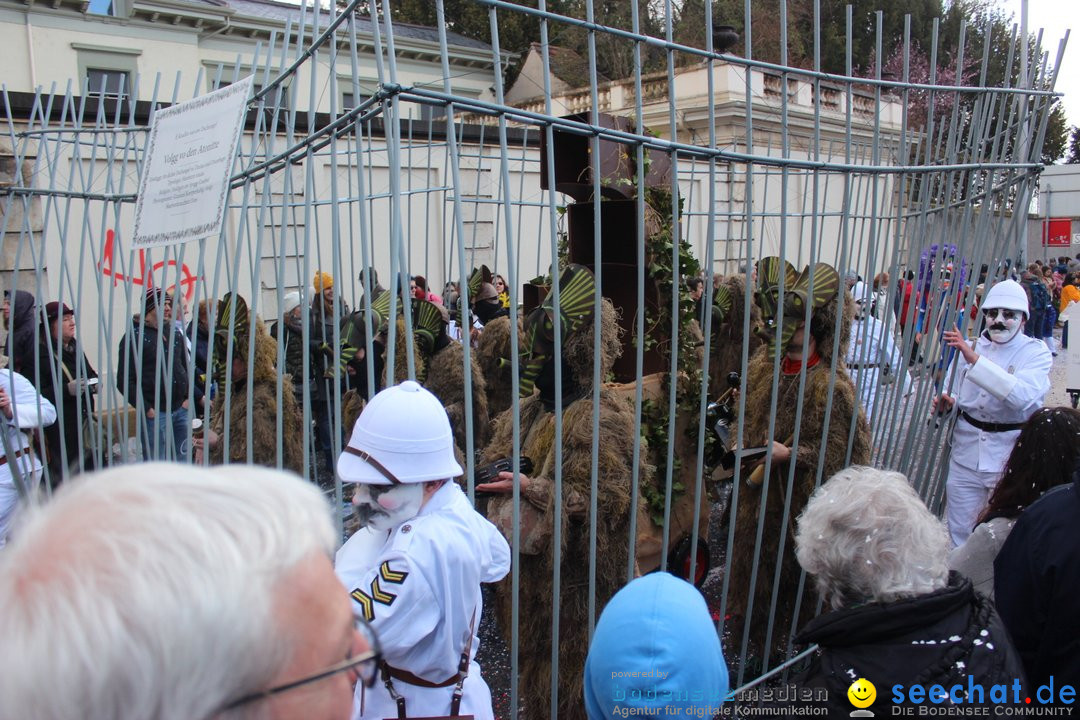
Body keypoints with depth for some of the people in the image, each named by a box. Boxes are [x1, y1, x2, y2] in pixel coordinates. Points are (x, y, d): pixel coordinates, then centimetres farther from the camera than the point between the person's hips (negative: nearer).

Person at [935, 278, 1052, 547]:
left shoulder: (1036, 353, -6)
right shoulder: (972, 346, 8)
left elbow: (1022, 395, -28)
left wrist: (974, 359, -34)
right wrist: (949, 404, -3)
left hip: (1010, 456, -4)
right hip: (967, 452, 4)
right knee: (960, 532, 8)